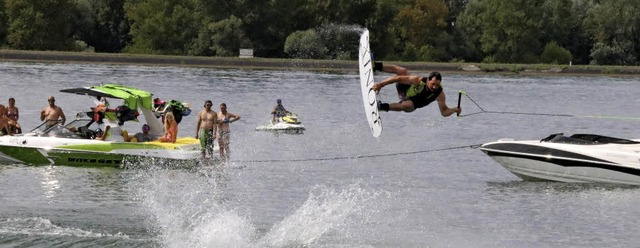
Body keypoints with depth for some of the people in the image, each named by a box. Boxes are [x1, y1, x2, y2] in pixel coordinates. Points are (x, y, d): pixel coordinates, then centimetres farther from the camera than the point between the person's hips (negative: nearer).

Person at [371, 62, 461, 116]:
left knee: (408, 106, -40)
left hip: (412, 103, 0)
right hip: (404, 90, 0)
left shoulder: (439, 94, -25)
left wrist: (454, 110, -38)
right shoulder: (419, 81, -31)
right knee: (403, 71, -27)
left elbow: (444, 112, -17)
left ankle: (383, 107, -26)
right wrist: (381, 84, -32)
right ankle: (377, 66, -12)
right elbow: (398, 78, -28)